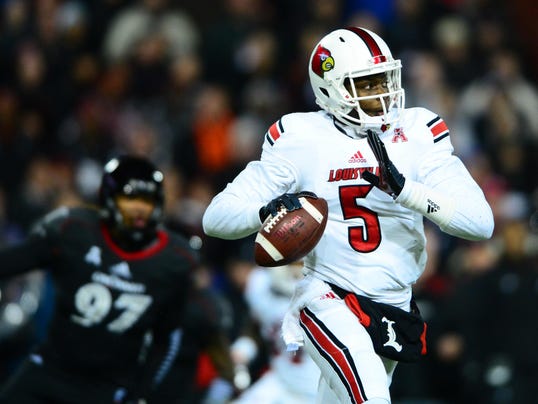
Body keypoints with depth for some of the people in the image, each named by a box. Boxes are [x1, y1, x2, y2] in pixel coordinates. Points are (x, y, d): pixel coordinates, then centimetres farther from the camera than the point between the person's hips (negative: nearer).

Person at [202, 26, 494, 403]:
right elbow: (217, 217, -5)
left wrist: (404, 188, -26)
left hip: (393, 310, 4)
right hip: (328, 300, -4)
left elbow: (481, 222, -12)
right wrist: (268, 210, -28)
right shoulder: (301, 139, -6)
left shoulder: (417, 134, -3)